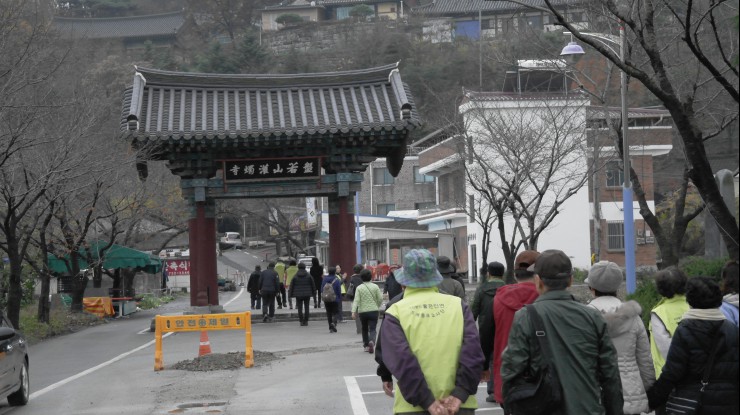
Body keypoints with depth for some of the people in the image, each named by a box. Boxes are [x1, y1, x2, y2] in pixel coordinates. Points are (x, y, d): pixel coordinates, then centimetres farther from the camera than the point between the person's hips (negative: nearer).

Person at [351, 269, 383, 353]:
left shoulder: (359, 288, -3)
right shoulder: (375, 287, -1)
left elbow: (356, 300, -11)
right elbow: (380, 298, 0)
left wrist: (353, 311, -16)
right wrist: (377, 306, 19)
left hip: (362, 311, 1)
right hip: (373, 311, 0)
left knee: (364, 329, 18)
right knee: (372, 329, -3)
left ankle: (366, 345, 24)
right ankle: (372, 341, -30)